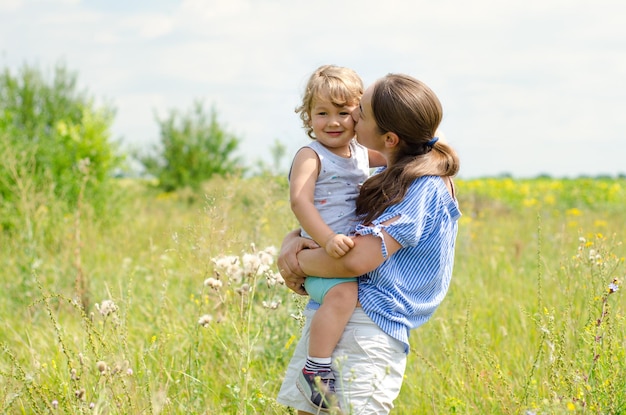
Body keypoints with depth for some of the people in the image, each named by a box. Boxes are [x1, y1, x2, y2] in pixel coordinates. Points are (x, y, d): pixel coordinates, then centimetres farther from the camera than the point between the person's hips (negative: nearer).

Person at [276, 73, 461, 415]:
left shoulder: (425, 189, -12)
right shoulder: (383, 179, 15)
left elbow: (355, 260, -20)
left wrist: (297, 264, -5)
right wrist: (291, 242, 0)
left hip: (368, 328, -8)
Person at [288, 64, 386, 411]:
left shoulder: (361, 153, 13)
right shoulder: (310, 156, -9)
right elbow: (299, 201, -22)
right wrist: (328, 239, -33)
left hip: (351, 253, 8)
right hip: (320, 255, -8)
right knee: (342, 293, -34)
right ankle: (316, 371, -26)